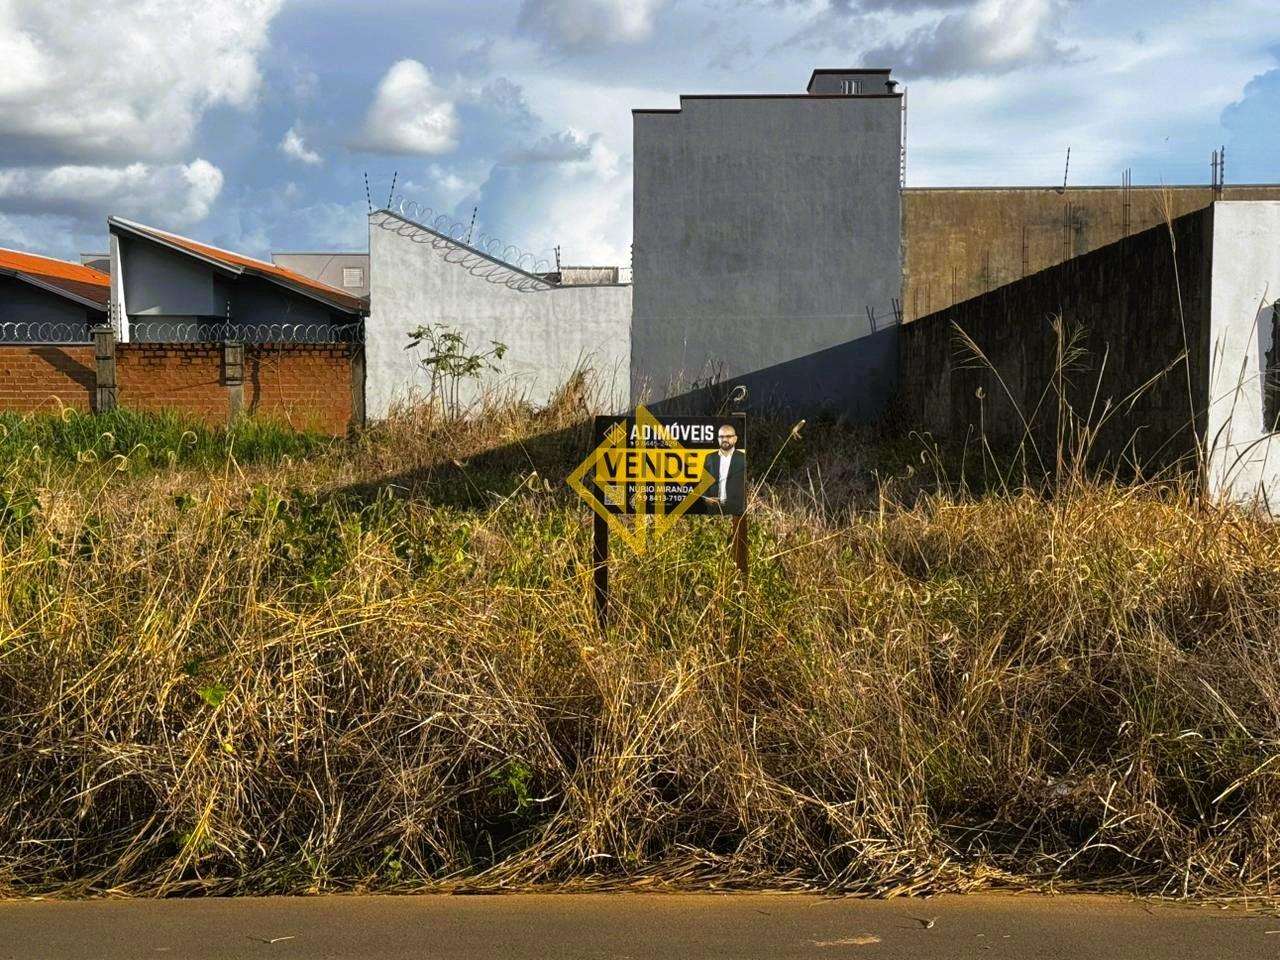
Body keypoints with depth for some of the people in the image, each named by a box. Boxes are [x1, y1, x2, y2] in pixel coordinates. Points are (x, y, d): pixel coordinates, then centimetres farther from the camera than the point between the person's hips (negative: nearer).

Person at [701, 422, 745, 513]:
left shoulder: (743, 458, 2)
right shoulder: (710, 458, 12)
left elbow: (748, 485, 1)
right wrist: (706, 498, -1)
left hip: (736, 509, -3)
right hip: (713, 507, 3)